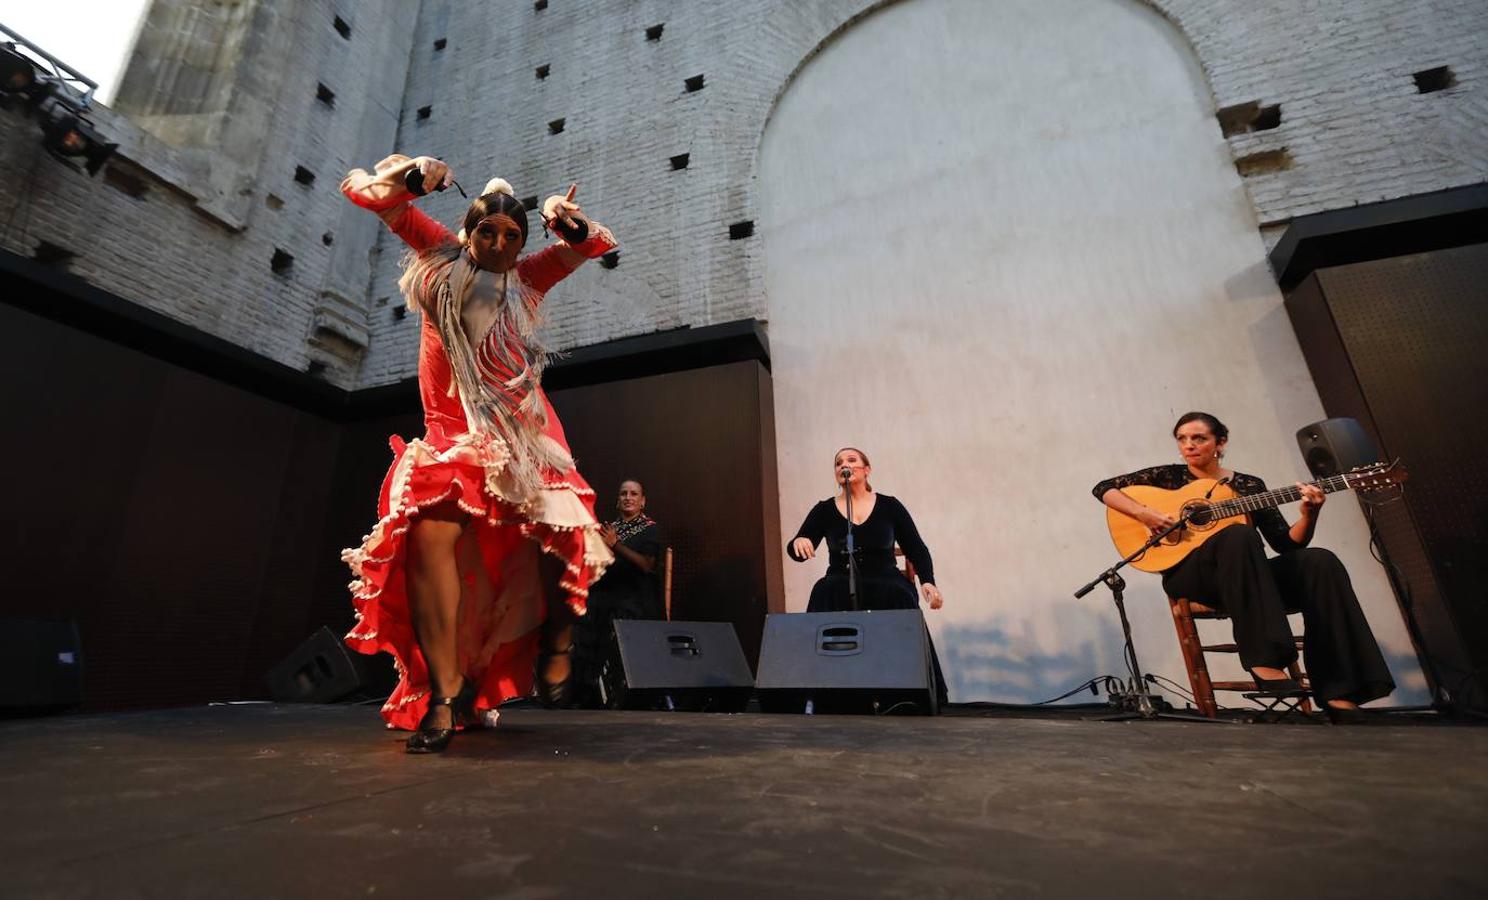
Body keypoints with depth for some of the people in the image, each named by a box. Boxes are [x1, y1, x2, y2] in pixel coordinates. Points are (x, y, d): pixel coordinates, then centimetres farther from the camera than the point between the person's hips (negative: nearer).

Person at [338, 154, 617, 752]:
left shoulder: (528, 278, 14)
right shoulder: (441, 255, 14)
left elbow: (598, 244, 14)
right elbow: (364, 191, 18)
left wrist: (567, 220, -6)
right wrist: (411, 178, 0)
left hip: (522, 431, 0)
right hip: (452, 432, 0)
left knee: (554, 533, -21)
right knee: (430, 530, -24)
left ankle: (556, 637, 5)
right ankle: (444, 692, -17)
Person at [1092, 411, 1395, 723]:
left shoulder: (1249, 485, 13)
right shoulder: (1170, 476, 7)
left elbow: (1287, 544, 9)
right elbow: (1103, 488, -1)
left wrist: (1309, 514, -10)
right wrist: (1144, 513, -15)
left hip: (1251, 579, 4)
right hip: (1188, 574, -4)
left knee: (1319, 562, -23)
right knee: (1239, 535, -34)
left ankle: (1337, 693, -25)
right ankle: (1265, 662, -39)